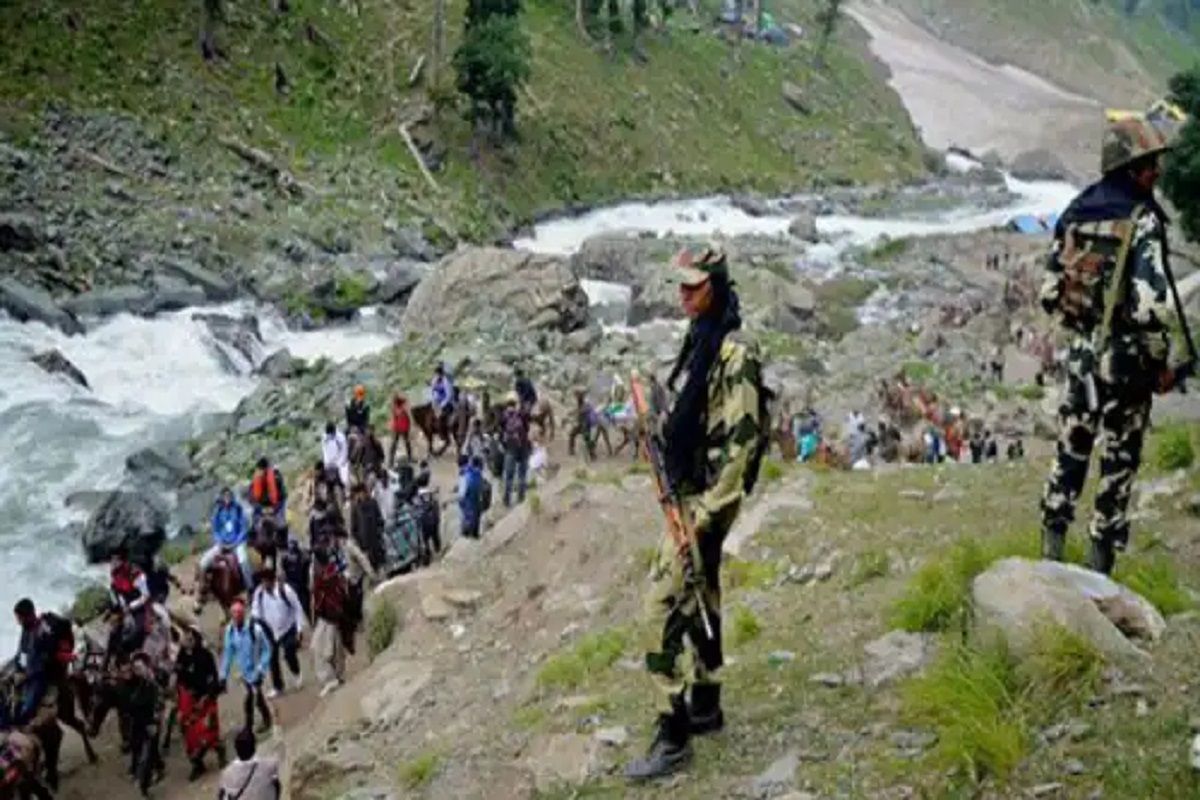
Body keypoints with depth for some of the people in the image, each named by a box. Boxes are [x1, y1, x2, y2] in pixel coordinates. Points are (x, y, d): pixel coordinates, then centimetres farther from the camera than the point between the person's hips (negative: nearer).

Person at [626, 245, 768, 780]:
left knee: (667, 604, -11)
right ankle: (705, 705, 32)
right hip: (686, 493, 10)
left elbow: (741, 441, -22)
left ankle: (673, 736, -4)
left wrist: (706, 511, -23)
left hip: (706, 498, -10)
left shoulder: (734, 353, -19)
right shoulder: (698, 343, 11)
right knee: (699, 597, 18)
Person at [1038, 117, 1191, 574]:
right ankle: (1101, 554, 18)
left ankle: (1052, 545, 21)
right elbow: (1150, 307, -25)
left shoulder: (1075, 215, 1)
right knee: (1119, 459, 9)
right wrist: (1162, 364, -11)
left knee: (1072, 448, 16)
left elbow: (1049, 294, 5)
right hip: (1127, 357, -5)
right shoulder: (1143, 221, -18)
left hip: (1082, 352, 5)